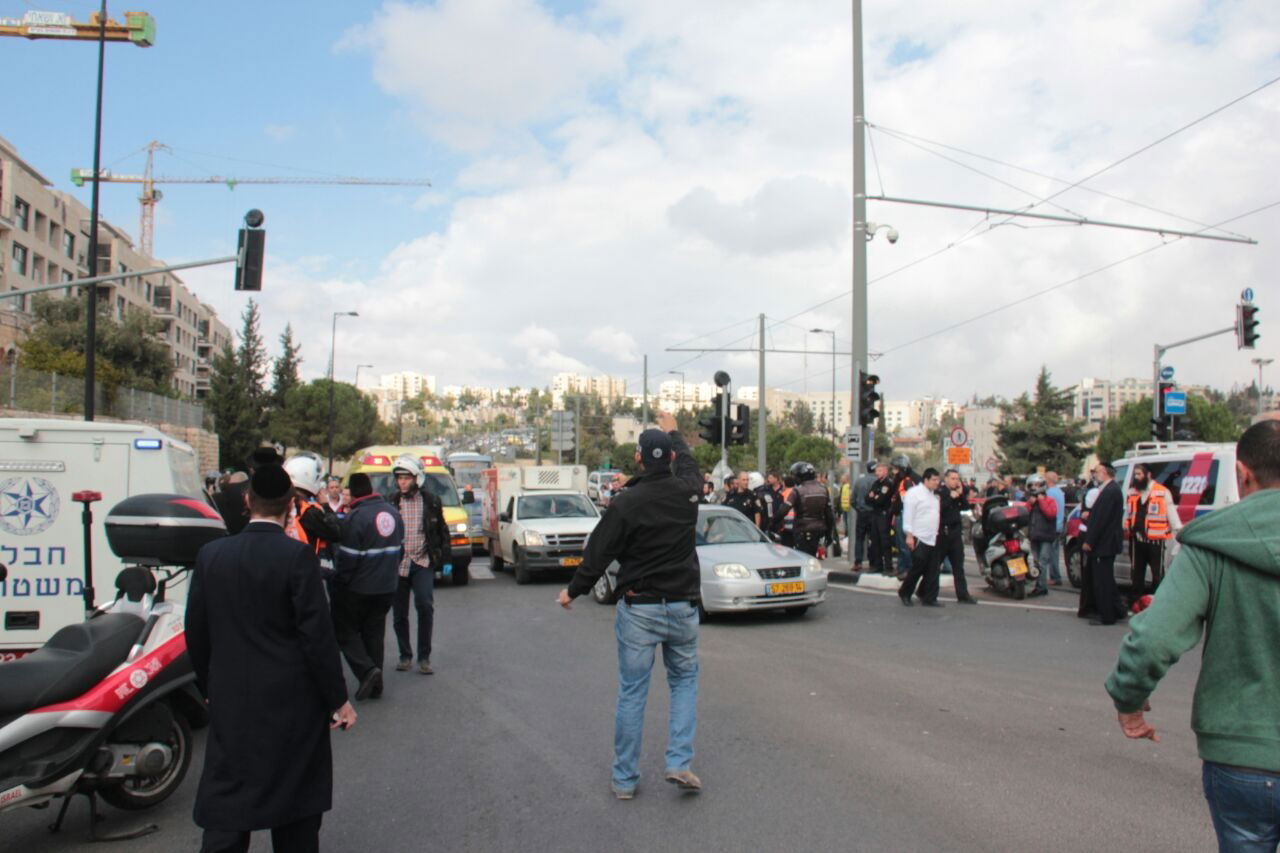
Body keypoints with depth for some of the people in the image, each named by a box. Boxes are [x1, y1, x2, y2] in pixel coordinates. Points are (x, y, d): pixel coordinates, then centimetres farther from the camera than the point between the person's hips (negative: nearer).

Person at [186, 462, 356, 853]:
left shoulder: (211, 554, -2)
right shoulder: (297, 556, -15)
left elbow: (196, 631, 5)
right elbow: (317, 634, -14)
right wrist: (338, 699, -5)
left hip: (230, 703, 3)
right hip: (292, 702, -3)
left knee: (226, 810, 9)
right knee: (296, 817, 13)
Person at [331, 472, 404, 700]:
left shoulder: (356, 517, -20)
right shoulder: (392, 512, 4)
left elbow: (347, 558, -18)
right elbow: (400, 547, 14)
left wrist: (337, 584, -5)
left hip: (358, 589, -6)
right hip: (387, 587, 7)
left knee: (344, 629, 8)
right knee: (374, 632, 15)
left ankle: (366, 670, -10)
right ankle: (375, 682, 16)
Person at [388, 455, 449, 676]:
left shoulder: (431, 501, 2)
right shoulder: (392, 502, 3)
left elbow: (441, 530, 11)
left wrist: (440, 554, 5)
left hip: (422, 562, -2)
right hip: (397, 564, 2)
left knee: (425, 606, -16)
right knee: (399, 613, 6)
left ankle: (424, 657, -5)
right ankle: (405, 656, 21)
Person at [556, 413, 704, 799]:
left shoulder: (626, 502, -14)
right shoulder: (686, 491, -3)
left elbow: (598, 554, -8)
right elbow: (689, 464, 22)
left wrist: (573, 591, 8)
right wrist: (673, 431, 39)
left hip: (638, 609, -2)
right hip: (682, 607, 3)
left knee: (631, 692, 7)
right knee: (684, 680, 20)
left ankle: (625, 778, 16)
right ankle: (679, 762, 7)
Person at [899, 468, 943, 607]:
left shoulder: (934, 495, 17)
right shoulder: (914, 492, -8)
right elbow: (908, 515, -12)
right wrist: (909, 535, -16)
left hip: (933, 538, 8)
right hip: (919, 538, -8)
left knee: (933, 570, 4)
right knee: (918, 568, -3)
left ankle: (929, 598, 10)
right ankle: (905, 593, 16)